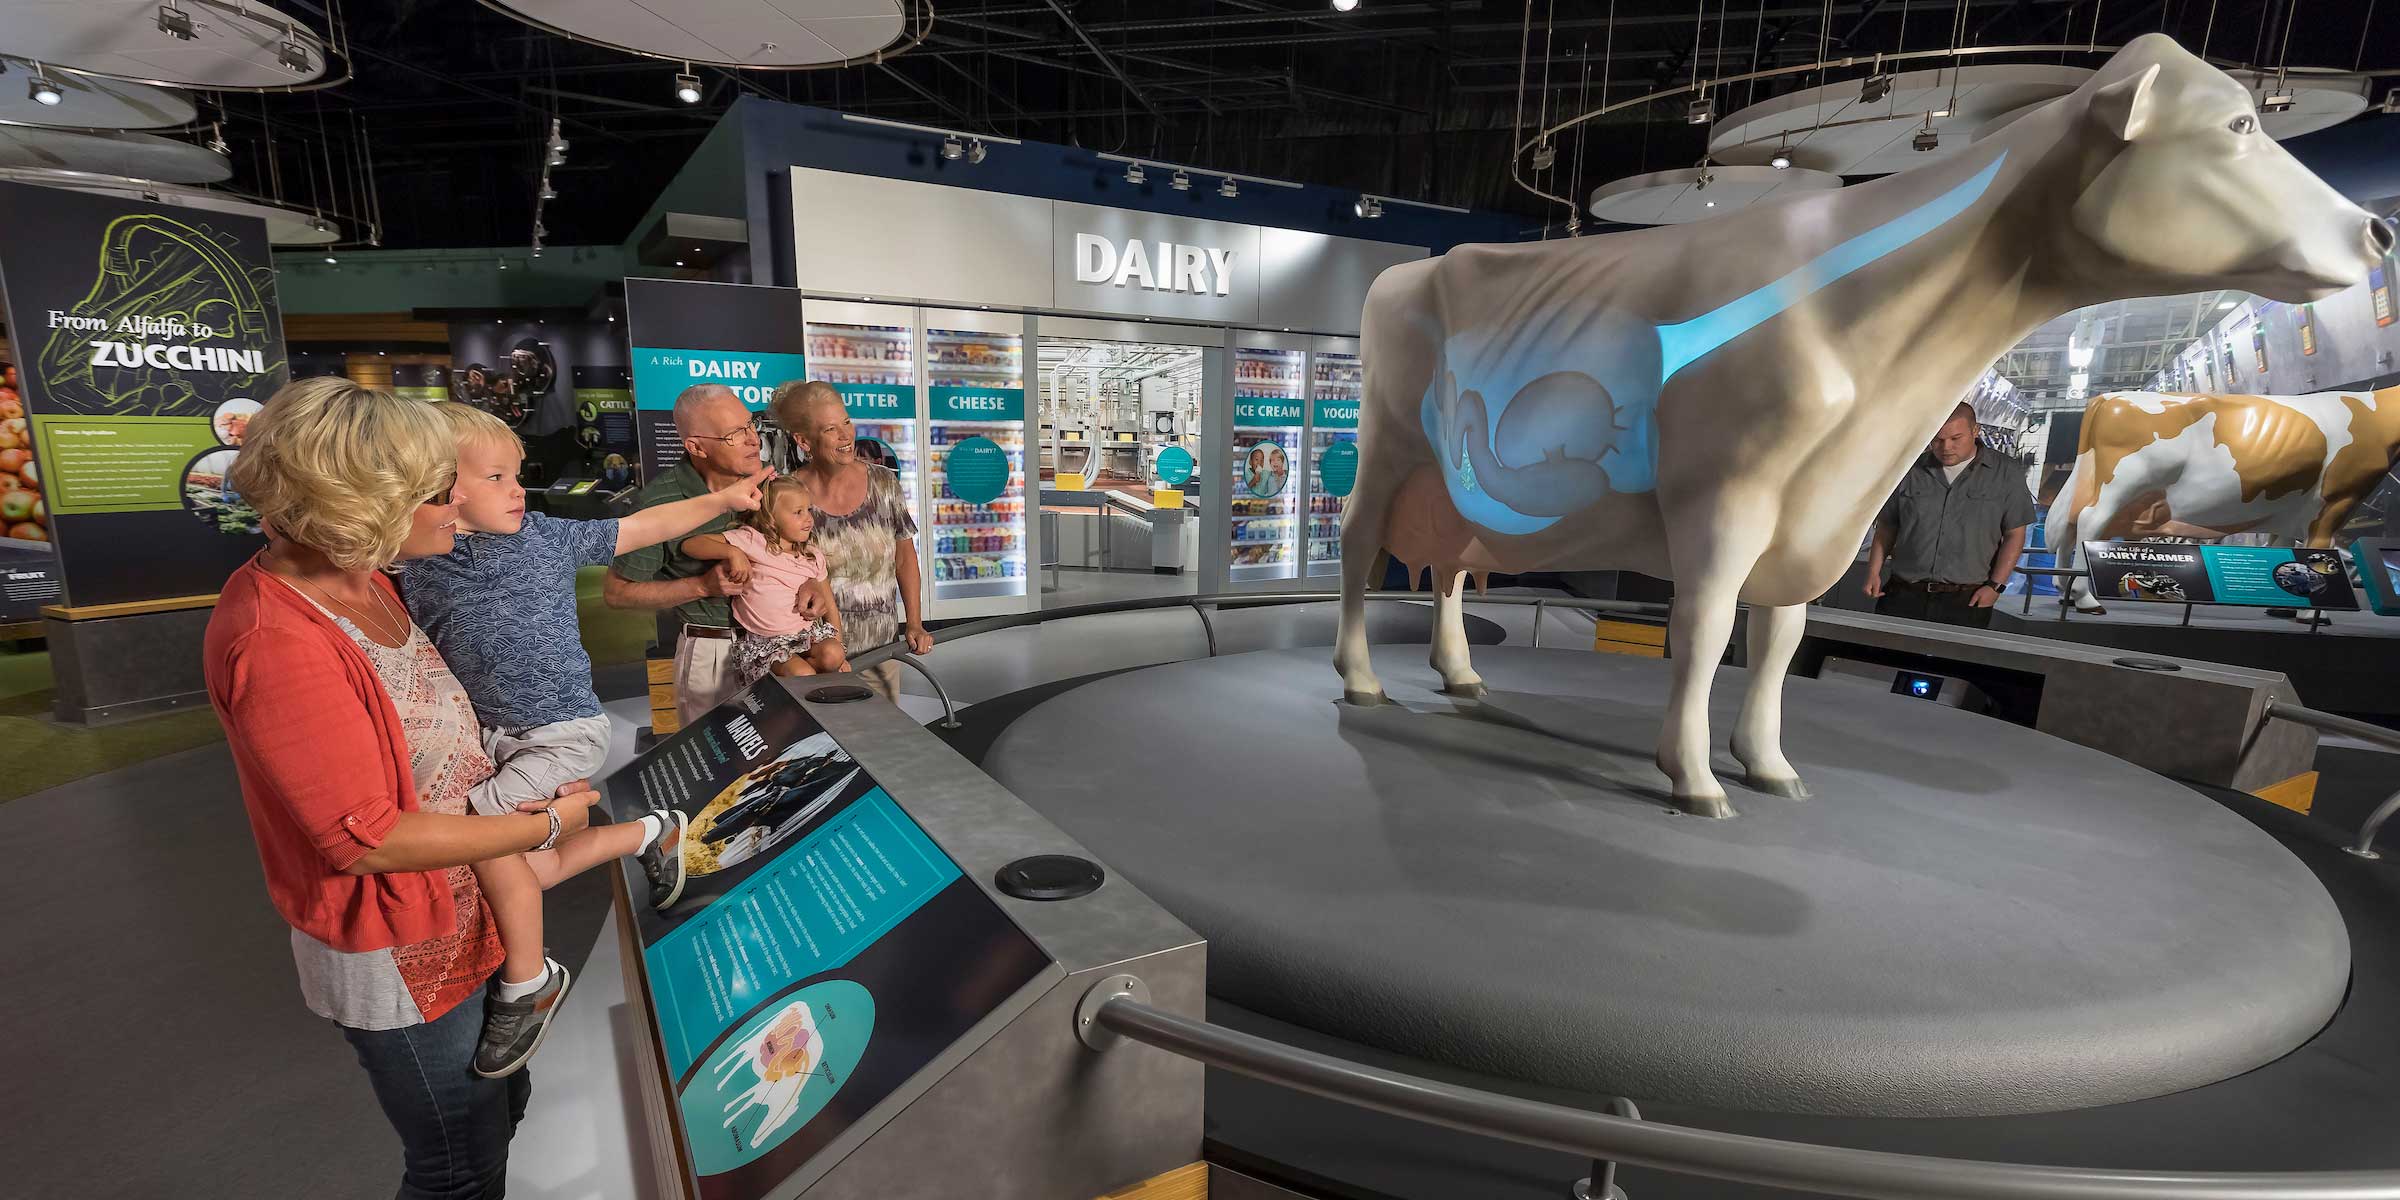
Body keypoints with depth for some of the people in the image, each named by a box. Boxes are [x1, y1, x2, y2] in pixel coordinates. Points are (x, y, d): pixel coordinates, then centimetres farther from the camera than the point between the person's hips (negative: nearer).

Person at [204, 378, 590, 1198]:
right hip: (400, 960, -8)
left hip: (463, 915, 8)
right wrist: (544, 824, -18)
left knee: (503, 1107, 28)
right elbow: (367, 838, -25)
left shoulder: (361, 581, -3)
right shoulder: (278, 641, -29)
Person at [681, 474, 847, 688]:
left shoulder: (813, 558, 7)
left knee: (832, 655, -25)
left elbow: (830, 607, 13)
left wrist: (839, 648, 6)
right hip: (762, 642, -4)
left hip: (805, 632, 5)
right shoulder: (751, 540, -5)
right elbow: (690, 545, -9)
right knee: (801, 674, -28)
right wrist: (733, 552, -24)